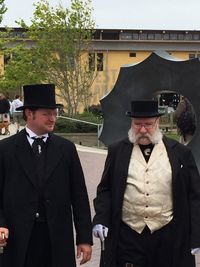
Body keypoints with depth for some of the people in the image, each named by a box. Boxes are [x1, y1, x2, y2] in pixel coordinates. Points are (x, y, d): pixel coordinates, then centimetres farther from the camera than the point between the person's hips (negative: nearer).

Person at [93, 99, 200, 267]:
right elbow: (105, 190, 11)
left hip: (168, 238, 0)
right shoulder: (117, 151, 7)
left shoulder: (181, 153, 4)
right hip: (127, 236, 0)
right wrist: (100, 219, -5)